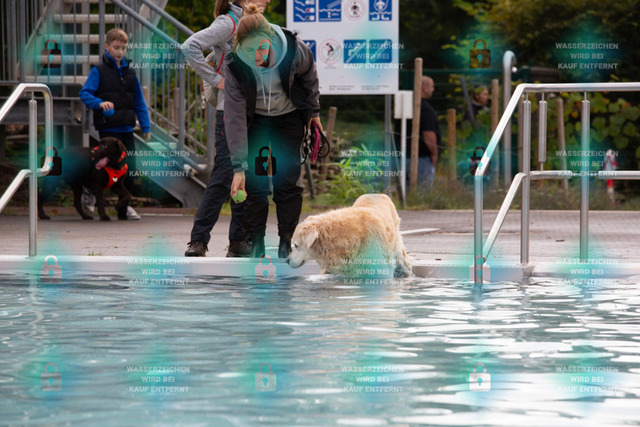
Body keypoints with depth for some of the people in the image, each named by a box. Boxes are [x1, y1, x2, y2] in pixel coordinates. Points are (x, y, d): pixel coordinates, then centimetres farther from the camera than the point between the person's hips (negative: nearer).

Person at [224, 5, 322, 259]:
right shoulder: (234, 66, -29)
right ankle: (256, 244, 0)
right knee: (254, 178, -8)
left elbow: (309, 76, -4)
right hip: (255, 118, 0)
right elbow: (235, 117, -30)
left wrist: (314, 111, 9)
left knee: (287, 177, -6)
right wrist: (238, 167, -34)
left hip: (289, 116, 0)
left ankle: (286, 242, 3)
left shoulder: (293, 50, -29)